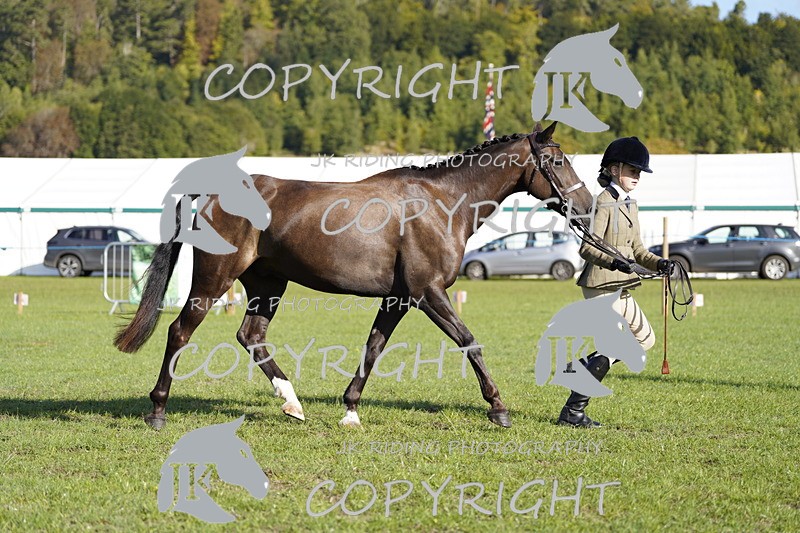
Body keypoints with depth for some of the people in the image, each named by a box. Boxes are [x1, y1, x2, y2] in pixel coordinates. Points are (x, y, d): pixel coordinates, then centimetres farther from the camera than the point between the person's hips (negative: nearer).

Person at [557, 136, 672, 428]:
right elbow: (587, 247, -21)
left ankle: (581, 369, 18)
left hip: (619, 288, 10)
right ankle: (572, 411, -1)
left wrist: (658, 262, 1)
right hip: (602, 285, -10)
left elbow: (636, 249, 19)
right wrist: (612, 261, -37)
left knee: (645, 339, 14)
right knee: (612, 348, -9)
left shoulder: (630, 206, 15)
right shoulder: (604, 203, -13)